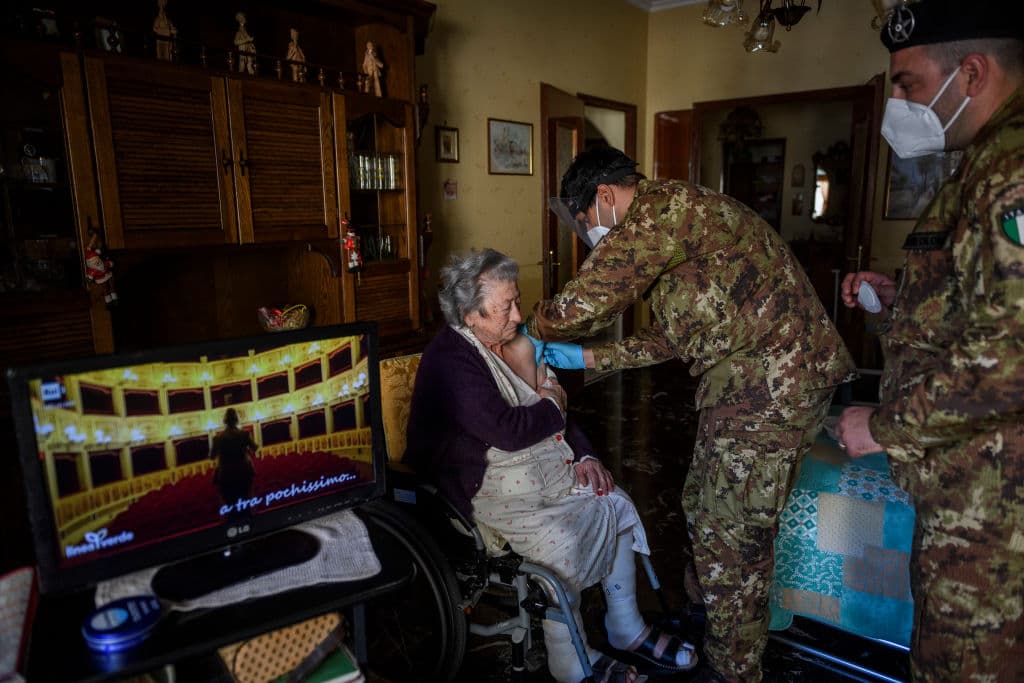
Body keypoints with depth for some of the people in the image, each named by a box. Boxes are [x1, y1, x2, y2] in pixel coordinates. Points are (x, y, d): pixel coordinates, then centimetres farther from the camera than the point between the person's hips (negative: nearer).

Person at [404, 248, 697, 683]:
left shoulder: (512, 343, 9)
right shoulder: (449, 360, -19)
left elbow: (552, 409, 16)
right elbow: (508, 431, -27)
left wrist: (584, 455, 2)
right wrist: (552, 406, -9)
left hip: (545, 469, 9)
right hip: (488, 487, -9)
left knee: (617, 506, 2)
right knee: (561, 541, -27)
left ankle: (628, 630, 19)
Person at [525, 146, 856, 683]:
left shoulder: (663, 206, -15)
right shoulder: (670, 224, 18)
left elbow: (583, 302, -19)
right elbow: (669, 338, 21)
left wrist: (536, 327, 2)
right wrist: (586, 358, 18)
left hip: (771, 382, -10)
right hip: (751, 381, 10)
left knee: (731, 535, 2)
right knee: (700, 506, 20)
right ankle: (707, 624, 40)